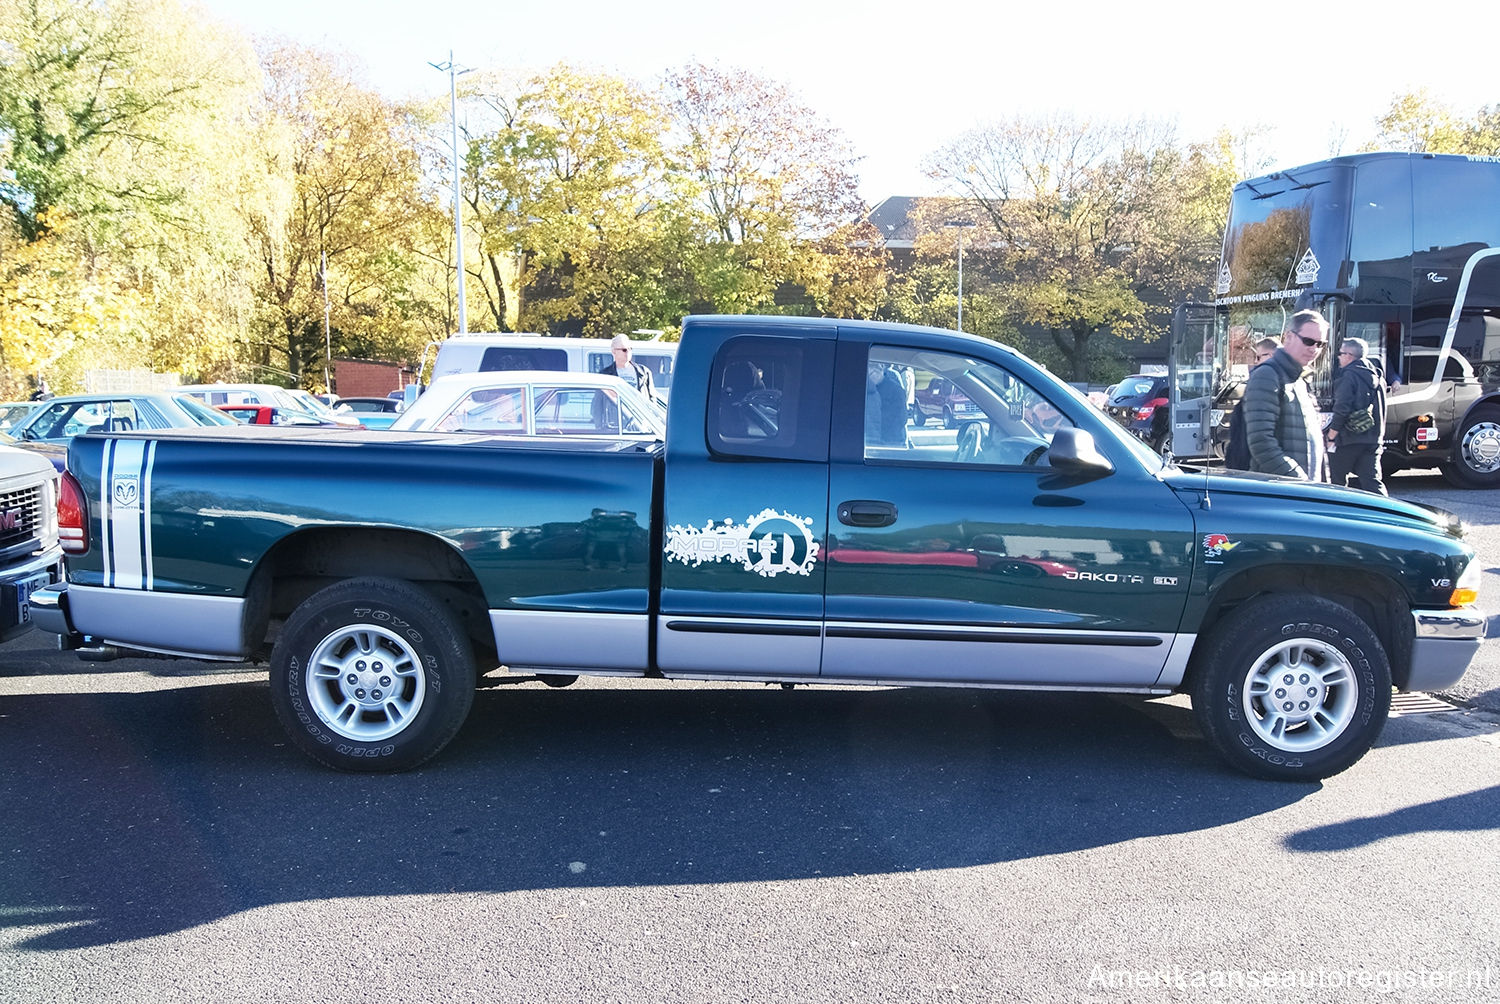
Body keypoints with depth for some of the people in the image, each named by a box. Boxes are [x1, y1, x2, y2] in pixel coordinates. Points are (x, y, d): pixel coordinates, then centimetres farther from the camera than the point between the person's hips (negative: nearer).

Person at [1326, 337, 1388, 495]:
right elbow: (1379, 410, 22)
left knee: (1337, 481, 7)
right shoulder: (1377, 376, 17)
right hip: (1373, 440, 7)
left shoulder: (1349, 376, -10)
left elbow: (1341, 409, -17)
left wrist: (1331, 436, -10)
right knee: (1371, 481, 3)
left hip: (1349, 440, -7)